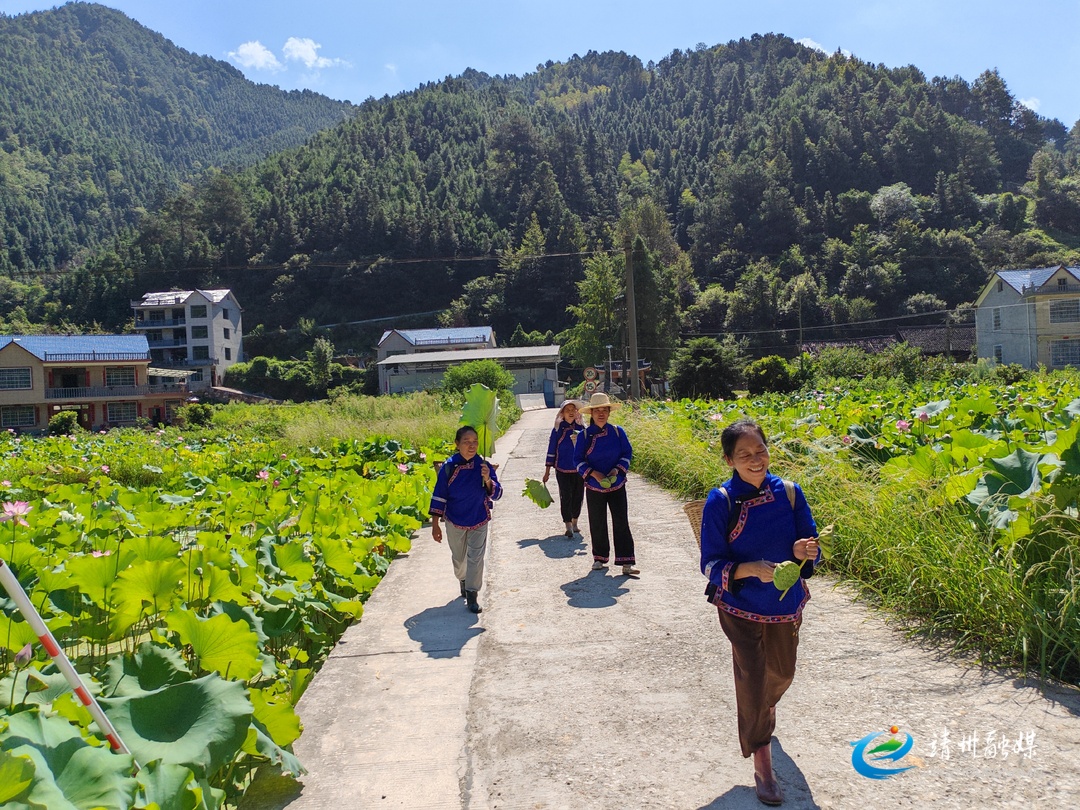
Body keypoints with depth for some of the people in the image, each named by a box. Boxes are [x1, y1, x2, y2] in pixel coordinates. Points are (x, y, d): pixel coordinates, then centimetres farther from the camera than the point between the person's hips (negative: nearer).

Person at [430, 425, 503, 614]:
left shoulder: (483, 465, -14)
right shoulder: (448, 467, -16)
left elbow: (497, 494, -13)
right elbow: (439, 497, -9)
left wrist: (488, 480, -33)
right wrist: (435, 525, -8)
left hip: (478, 521, -1)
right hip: (455, 522, 1)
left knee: (476, 558, -3)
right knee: (459, 558, 19)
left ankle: (471, 595, 8)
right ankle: (463, 580, 48)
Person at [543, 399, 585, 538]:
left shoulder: (582, 428, 2)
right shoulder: (558, 429, -2)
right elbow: (552, 449, 2)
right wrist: (547, 471, 2)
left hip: (580, 469, 2)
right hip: (563, 470, -2)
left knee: (578, 497, 9)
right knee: (566, 497, -4)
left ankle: (574, 522, 25)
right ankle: (568, 526, -1)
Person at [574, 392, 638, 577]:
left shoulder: (617, 432, 0)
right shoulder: (585, 435, -4)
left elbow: (627, 453, 4)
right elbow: (578, 459, -2)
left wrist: (617, 470, -12)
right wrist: (593, 473, -17)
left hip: (617, 485, 0)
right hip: (594, 487, 0)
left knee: (621, 523, -4)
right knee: (597, 524, 9)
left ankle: (626, 562, -2)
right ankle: (599, 558, 26)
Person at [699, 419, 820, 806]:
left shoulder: (788, 492, -10)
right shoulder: (720, 501, -18)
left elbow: (810, 545, -2)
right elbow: (711, 564, -16)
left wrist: (804, 552, -26)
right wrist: (750, 569, -33)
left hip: (786, 603, 4)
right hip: (741, 607, -4)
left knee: (781, 673, 22)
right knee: (752, 677, -4)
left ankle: (765, 707, 57)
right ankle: (762, 767, 14)